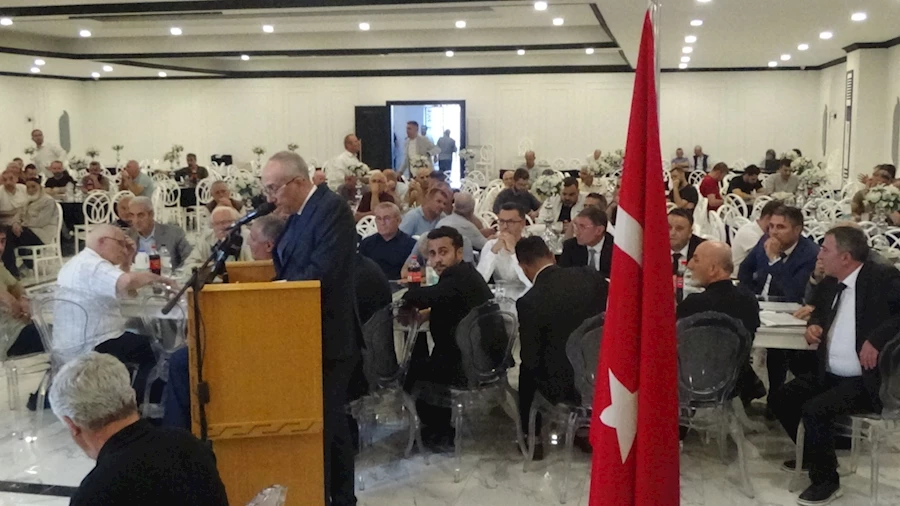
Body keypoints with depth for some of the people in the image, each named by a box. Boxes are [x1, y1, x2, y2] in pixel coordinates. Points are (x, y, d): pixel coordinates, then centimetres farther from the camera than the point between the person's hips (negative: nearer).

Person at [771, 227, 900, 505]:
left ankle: (826, 479, -4)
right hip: (830, 375, 9)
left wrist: (877, 339, -31)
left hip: (867, 379, -9)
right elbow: (823, 309, 29)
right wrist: (814, 324, 6)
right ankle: (814, 454, 27)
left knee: (814, 409, -26)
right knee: (780, 399, 5)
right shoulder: (837, 283, 10)